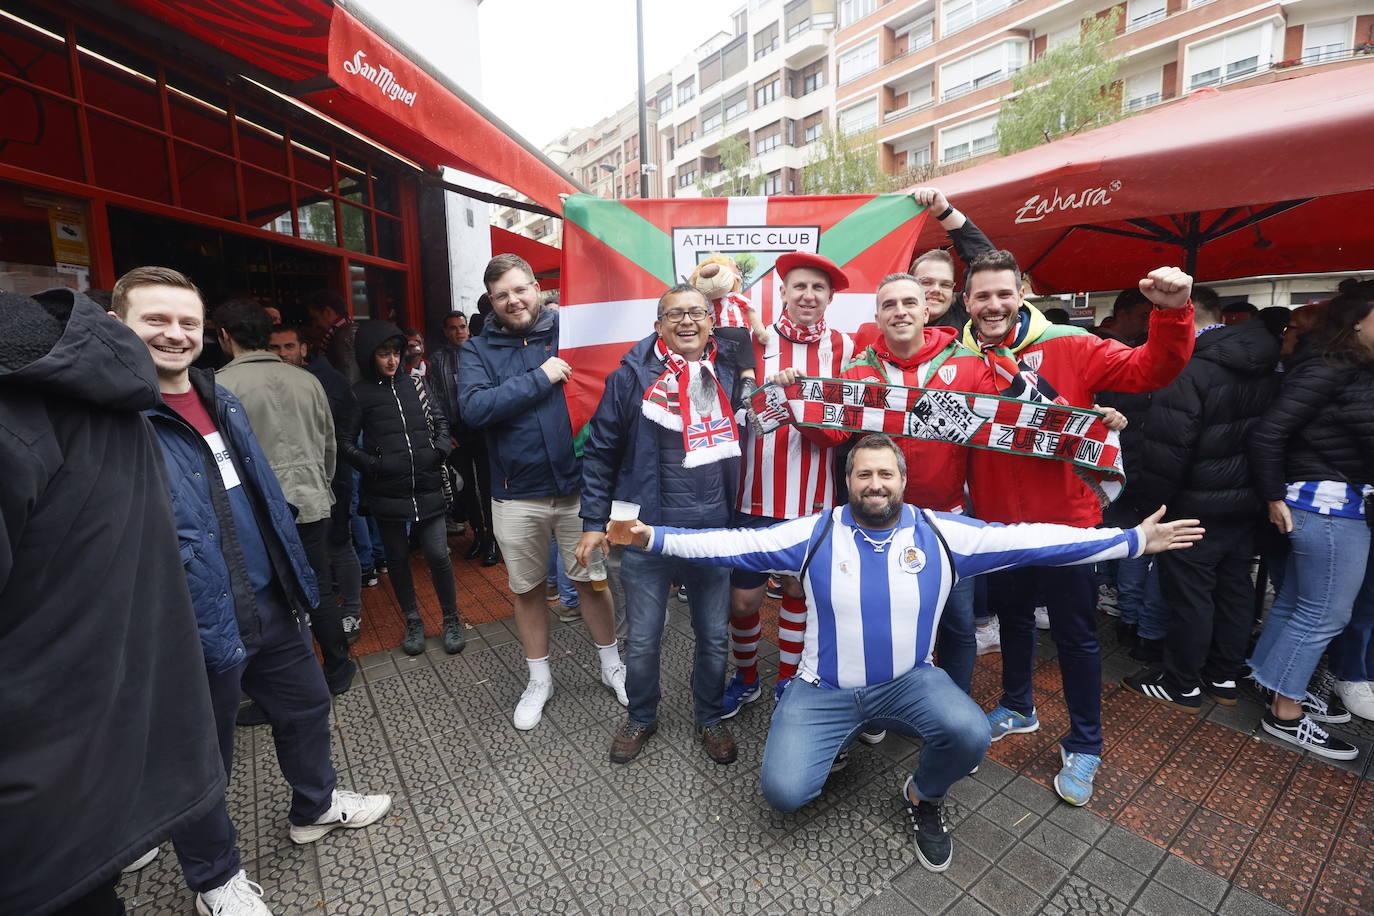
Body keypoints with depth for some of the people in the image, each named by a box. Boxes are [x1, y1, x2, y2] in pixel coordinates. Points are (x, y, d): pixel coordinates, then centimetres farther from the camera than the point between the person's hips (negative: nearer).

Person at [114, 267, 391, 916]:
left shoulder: (220, 400, 8)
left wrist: (295, 578, 16)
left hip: (269, 602, 7)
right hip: (198, 629, -7)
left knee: (306, 704, 23)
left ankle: (316, 806, 49)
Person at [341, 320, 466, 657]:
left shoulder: (415, 383, 7)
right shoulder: (359, 393, -1)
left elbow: (440, 421, 12)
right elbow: (346, 442, -2)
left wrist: (440, 450, -4)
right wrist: (373, 466, -14)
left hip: (427, 488, 1)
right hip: (387, 493, -1)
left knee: (438, 555, -1)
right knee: (398, 559, 12)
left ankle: (452, 619, 18)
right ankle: (413, 622, 29)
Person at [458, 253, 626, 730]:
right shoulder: (477, 350, -1)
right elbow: (474, 408, -18)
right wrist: (540, 378, -19)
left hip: (577, 486, -1)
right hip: (517, 496, 1)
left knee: (592, 580, 13)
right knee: (527, 590, 16)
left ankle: (612, 664, 37)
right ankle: (539, 679, 38)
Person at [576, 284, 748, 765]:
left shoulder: (733, 371, 2)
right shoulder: (632, 375, -5)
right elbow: (600, 452, -2)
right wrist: (593, 521, -3)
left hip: (716, 535, 3)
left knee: (714, 637, 16)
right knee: (642, 640, 13)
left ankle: (709, 717, 42)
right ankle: (640, 717, 40)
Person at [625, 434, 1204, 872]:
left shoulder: (940, 534, -5)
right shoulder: (815, 533, -9)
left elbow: (1025, 540, -5)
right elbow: (739, 543, -13)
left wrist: (1132, 540, -6)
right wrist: (657, 539, -20)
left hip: (908, 682, 2)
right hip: (824, 691, -1)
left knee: (972, 734, -27)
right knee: (783, 792, -15)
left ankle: (923, 796, 9)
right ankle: (843, 736, 20)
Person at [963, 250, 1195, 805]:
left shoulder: (1067, 346, -8)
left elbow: (1149, 370, -14)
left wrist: (1171, 313, -29)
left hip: (1065, 518, -2)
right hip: (997, 520, 3)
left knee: (1075, 634, 12)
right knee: (1012, 618, 23)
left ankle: (1084, 747, 33)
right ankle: (1017, 708, 47)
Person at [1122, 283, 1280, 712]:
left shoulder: (1187, 370, -21)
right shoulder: (1265, 367, 7)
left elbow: (1166, 450, -24)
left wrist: (1147, 501, -13)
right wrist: (1259, 488, 21)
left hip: (1196, 508, -8)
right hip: (1246, 503, 9)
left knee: (1188, 594, 3)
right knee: (1235, 588, 17)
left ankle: (1181, 685, 17)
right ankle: (1225, 678, 31)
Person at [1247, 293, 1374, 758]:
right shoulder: (1331, 366, -15)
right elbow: (1268, 432, -19)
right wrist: (1274, 497, -13)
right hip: (1330, 505, -8)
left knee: (1296, 603, 17)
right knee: (1325, 614, 0)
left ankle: (1281, 683, 31)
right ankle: (1286, 714, 11)